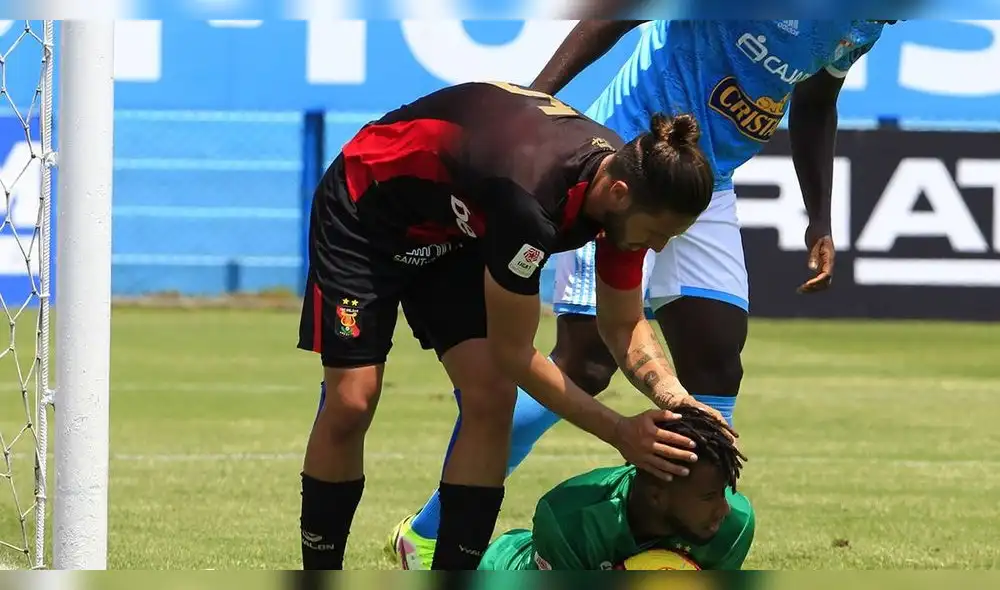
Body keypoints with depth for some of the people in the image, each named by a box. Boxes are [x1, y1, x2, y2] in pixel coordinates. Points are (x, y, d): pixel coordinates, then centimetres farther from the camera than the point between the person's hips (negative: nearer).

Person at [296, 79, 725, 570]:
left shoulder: (631, 184, -20)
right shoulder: (530, 198, -42)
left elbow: (624, 326, -2)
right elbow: (513, 353, -28)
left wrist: (674, 397, -20)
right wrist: (619, 431, -26)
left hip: (455, 227, 7)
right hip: (366, 207, -7)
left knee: (492, 399, -11)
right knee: (351, 403, -14)